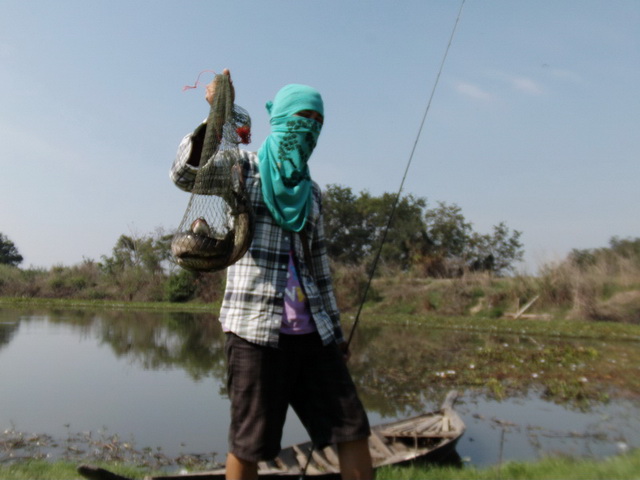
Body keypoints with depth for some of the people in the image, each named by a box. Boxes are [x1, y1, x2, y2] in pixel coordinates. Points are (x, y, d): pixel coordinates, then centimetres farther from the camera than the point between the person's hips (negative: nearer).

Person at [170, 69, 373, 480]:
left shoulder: (311, 191, 18)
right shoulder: (245, 167, 4)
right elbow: (185, 174, -14)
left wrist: (336, 331, 20)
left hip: (312, 333, 6)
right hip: (255, 328, -5)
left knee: (353, 430, 5)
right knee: (249, 447, 3)